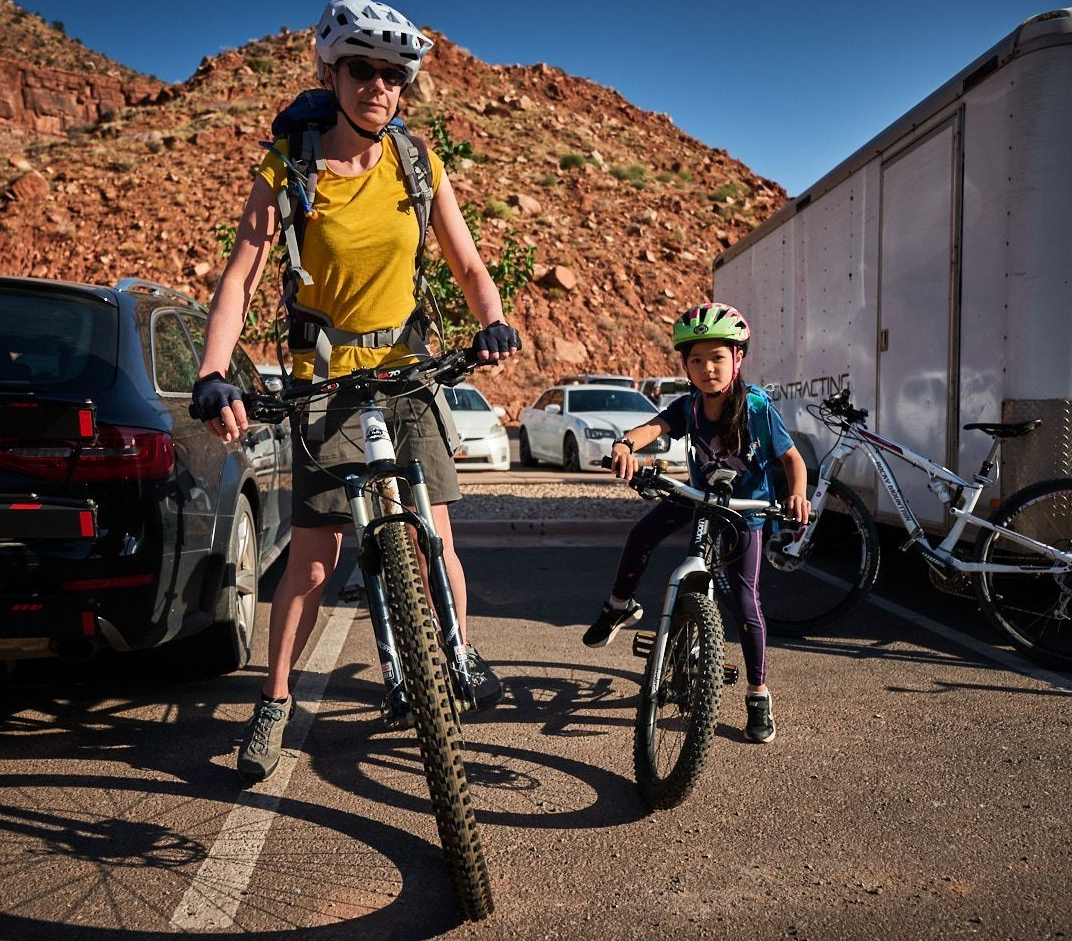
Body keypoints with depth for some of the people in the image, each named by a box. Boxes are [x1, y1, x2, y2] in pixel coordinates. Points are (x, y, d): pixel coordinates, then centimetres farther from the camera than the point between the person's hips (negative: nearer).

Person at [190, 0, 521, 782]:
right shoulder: (289, 172, -6)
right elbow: (240, 279, -12)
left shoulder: (418, 167, 2)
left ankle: (460, 652, 26)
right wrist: (213, 376, -26)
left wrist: (493, 323, -17)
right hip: (326, 379, -2)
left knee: (434, 536, -2)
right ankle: (275, 705, 14)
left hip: (408, 371, 2)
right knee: (314, 557, -4)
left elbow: (468, 264, 4)